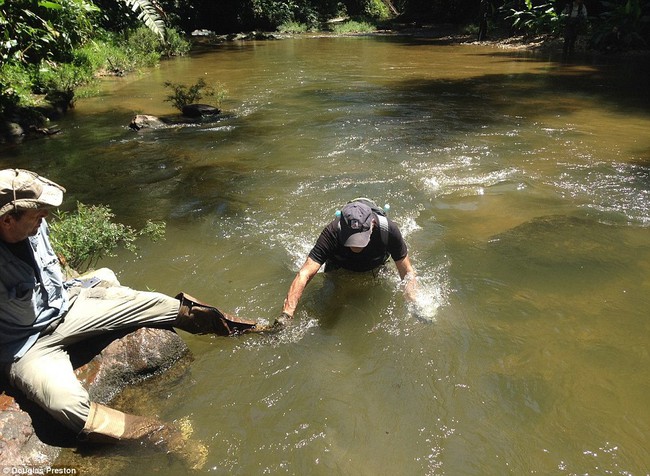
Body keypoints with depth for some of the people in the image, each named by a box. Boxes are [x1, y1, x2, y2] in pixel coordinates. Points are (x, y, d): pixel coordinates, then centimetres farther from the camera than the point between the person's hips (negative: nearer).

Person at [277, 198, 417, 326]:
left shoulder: (388, 230, -40)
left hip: (375, 269, 0)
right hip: (340, 268, 0)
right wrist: (286, 315, -57)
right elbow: (304, 275, -48)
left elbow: (407, 273, -28)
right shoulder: (332, 233, -43)